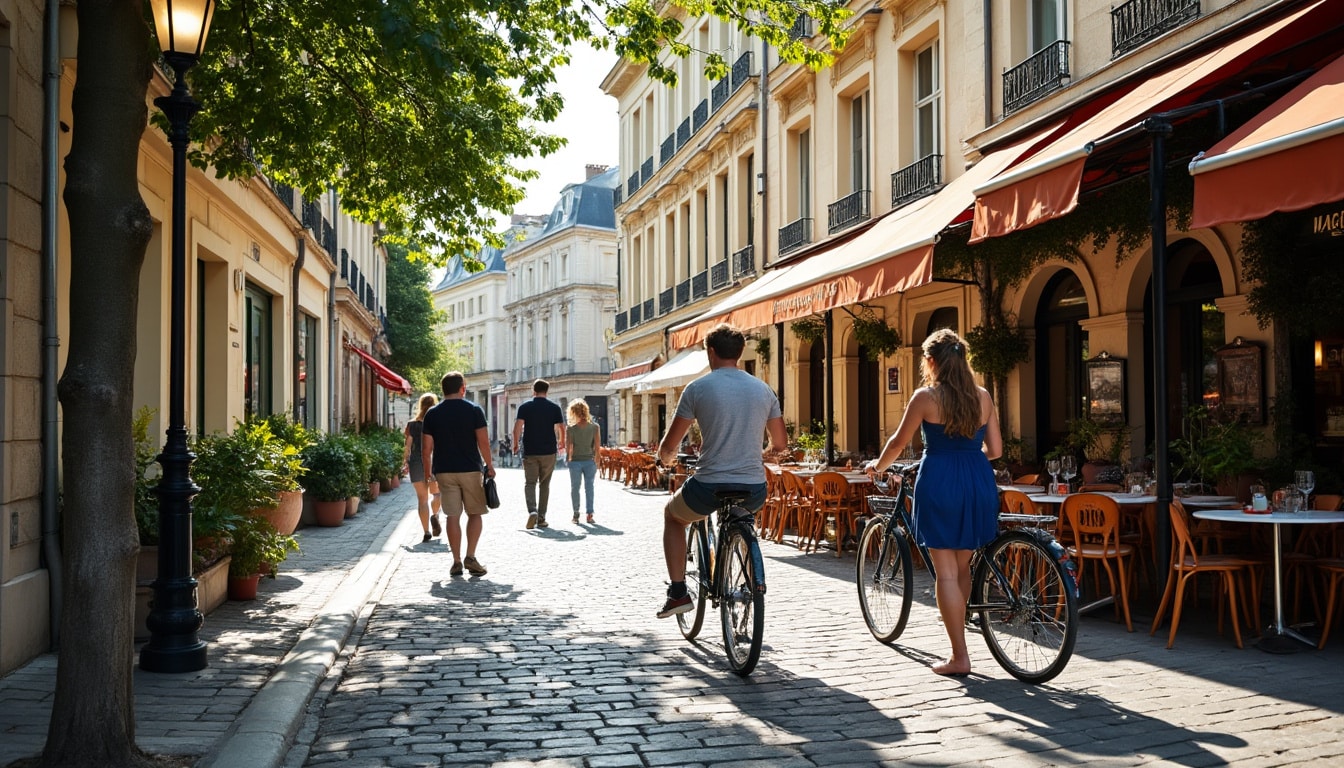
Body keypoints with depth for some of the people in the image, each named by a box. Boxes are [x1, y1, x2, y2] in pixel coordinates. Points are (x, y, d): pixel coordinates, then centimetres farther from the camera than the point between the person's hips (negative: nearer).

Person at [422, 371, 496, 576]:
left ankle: (457, 562, 5)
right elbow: (483, 442, -8)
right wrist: (490, 466, 4)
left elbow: (426, 449, 2)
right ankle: (470, 557, 1)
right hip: (470, 470, -2)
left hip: (444, 472, 2)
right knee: (475, 514, 10)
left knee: (452, 516, 4)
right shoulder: (474, 410, -3)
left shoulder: (432, 414, 3)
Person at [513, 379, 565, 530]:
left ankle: (532, 511, -20)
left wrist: (516, 443, 4)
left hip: (529, 451, -1)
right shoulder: (555, 408, 1)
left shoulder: (525, 407, -1)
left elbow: (517, 427, -9)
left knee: (529, 483, 4)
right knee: (544, 484, 11)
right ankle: (541, 518, 10)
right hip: (549, 451, 1)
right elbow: (561, 429, 0)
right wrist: (561, 442, 18)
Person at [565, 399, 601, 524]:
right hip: (590, 461, 2)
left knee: (574, 488, 10)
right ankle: (590, 514, 7)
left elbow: (568, 448, -8)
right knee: (589, 488, 9)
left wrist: (569, 458, 9)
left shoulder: (571, 429, -10)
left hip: (575, 461, -2)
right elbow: (597, 447, -2)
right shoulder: (594, 427, -4)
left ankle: (576, 514, 9)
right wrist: (596, 462, 7)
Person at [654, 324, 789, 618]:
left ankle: (678, 592, 20)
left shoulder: (698, 388, -4)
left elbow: (668, 447, 0)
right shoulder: (763, 389, 8)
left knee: (672, 514, 29)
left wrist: (666, 457, 24)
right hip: (754, 490, 4)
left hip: (708, 487, -4)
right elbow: (780, 444, 14)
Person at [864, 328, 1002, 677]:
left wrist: (877, 465, 21)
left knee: (946, 572, 0)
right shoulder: (983, 397, 6)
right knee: (962, 567, 19)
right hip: (979, 482, 5)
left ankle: (960, 656, 0)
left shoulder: (926, 397, -6)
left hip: (940, 482, -5)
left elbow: (899, 442, 2)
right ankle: (956, 623, 33)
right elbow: (995, 449, 9)